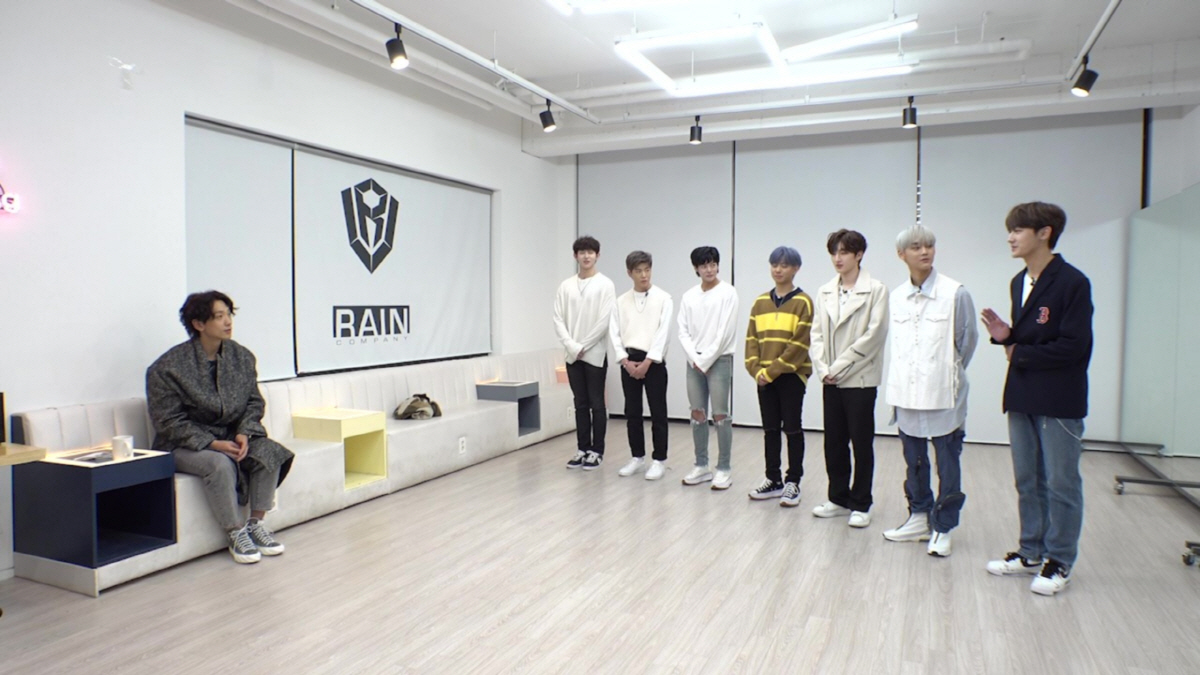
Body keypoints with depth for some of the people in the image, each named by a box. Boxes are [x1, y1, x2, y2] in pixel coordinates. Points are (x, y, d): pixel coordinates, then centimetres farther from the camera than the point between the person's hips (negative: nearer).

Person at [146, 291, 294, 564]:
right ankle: (236, 534, -20)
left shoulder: (242, 357, 3)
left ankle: (257, 523, -10)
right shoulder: (167, 367, -12)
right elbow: (168, 422, -13)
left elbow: (254, 402, 8)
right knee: (220, 464, -34)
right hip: (184, 445, -5)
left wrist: (244, 433, -12)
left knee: (269, 452, -22)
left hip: (232, 436, 5)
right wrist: (213, 443, -23)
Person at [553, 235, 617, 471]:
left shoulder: (605, 284, -4)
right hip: (572, 355, 4)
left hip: (595, 354, -3)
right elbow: (558, 319, 2)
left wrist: (584, 347, -12)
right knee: (580, 404, 10)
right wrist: (572, 346, -10)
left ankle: (597, 451, 11)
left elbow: (605, 321, -11)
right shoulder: (566, 286, 6)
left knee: (596, 404, 3)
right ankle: (583, 449, 18)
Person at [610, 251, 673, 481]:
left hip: (653, 361, -3)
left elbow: (663, 332, -10)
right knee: (632, 412, 9)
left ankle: (659, 460, 11)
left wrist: (647, 362, -15)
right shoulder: (621, 301, 7)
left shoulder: (663, 298, -3)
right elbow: (614, 333, 3)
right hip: (629, 361, 4)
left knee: (658, 413, 1)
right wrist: (625, 360, -8)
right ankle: (638, 457, 21)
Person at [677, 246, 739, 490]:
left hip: (719, 360, -5)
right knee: (697, 414, 9)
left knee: (720, 415, -4)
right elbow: (683, 331, 6)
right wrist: (694, 359, -8)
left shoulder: (728, 293, -5)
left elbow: (725, 332, -11)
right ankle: (701, 466, 19)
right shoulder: (689, 296, 9)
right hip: (694, 362, 5)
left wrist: (705, 360, -11)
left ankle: (723, 469, 5)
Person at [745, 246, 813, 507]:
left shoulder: (802, 302, -6)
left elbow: (799, 344, -12)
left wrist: (772, 370, -15)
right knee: (770, 429, 10)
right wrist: (756, 370, -8)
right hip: (764, 376, 5)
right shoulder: (760, 302, 9)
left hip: (792, 375, -4)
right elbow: (752, 339, 6)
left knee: (792, 428, 3)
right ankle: (773, 480, 21)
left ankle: (793, 482, 13)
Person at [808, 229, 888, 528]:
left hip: (860, 380, -5)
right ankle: (839, 499, 25)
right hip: (831, 381, 5)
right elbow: (817, 334, 7)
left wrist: (839, 368, -13)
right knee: (834, 442, 11)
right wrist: (822, 369, -6)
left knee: (861, 443, 5)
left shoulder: (876, 290, -7)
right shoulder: (824, 292, 8)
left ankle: (860, 504, 17)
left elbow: (873, 335, -13)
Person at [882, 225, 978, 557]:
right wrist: (898, 382, 9)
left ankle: (942, 528, 16)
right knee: (914, 461, 15)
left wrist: (949, 374, 7)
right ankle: (919, 517, 29)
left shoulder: (955, 293, -8)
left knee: (947, 463, 4)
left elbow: (968, 338, 0)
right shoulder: (895, 297, 5)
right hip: (907, 393, 4)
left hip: (943, 396, -4)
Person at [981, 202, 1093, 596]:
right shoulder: (1019, 282, 10)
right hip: (1022, 397, 8)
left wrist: (1019, 355, -10)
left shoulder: (1071, 283, -14)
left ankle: (1059, 562, 18)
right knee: (1027, 482, 15)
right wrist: (1005, 336, -5)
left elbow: (1073, 346, -18)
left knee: (1061, 483, 5)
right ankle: (1031, 553, 28)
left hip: (1058, 400, -7)